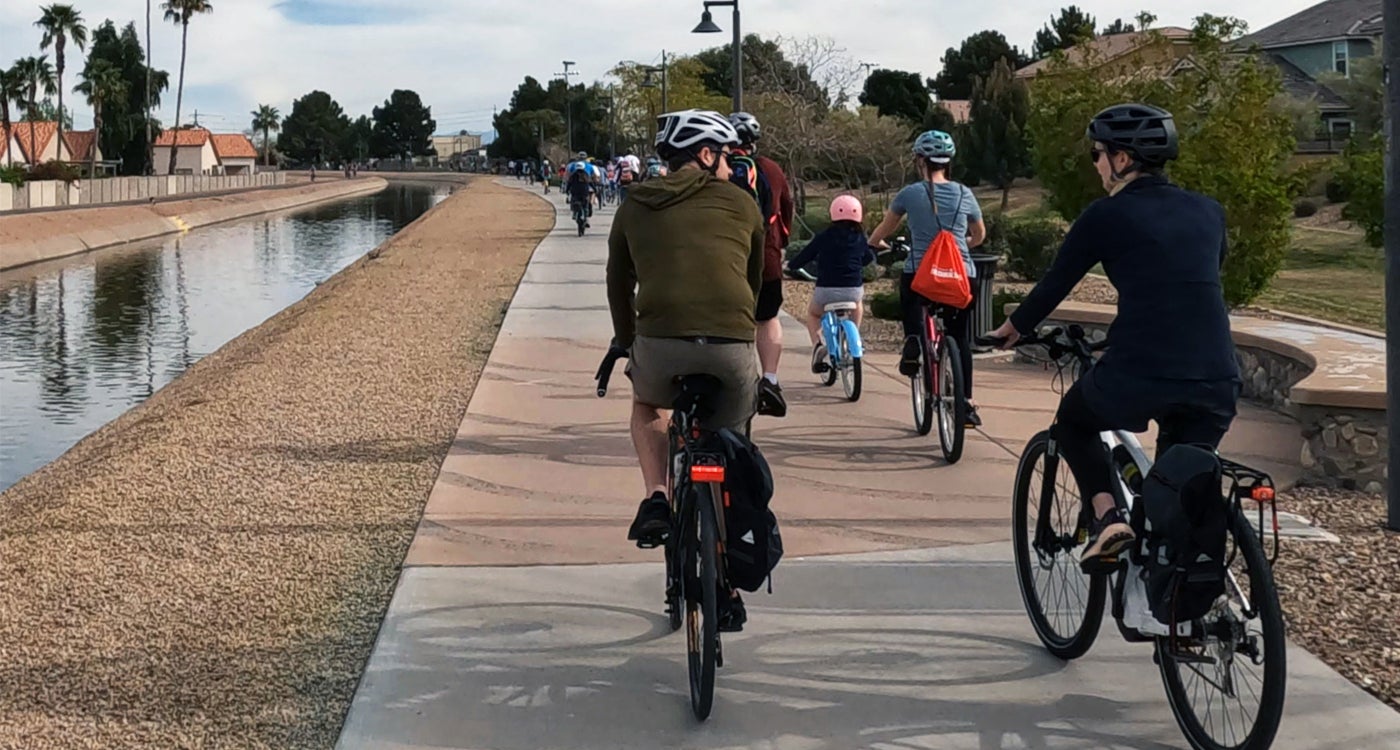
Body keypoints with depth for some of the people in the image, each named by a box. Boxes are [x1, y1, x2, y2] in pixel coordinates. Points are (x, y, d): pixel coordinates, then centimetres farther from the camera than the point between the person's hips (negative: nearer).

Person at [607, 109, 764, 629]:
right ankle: (727, 592, 23)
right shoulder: (740, 203, 17)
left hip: (661, 345, 0)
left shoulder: (635, 207, 19)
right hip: (732, 347, 0)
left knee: (647, 405, 35)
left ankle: (656, 500, 12)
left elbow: (618, 286, 27)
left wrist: (628, 345, 41)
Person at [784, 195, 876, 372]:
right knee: (856, 305, 38)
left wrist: (789, 265, 25)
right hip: (853, 290, 2)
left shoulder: (824, 237, -1)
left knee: (812, 313, 28)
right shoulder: (860, 238, 5)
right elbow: (869, 258, 21)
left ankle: (817, 343, 3)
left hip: (826, 291, -2)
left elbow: (805, 255, 7)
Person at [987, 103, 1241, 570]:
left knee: (1073, 422, 26)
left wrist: (1014, 328, 27)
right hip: (1216, 383, 4)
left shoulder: (1107, 216, 1)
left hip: (1139, 377, -4)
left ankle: (1108, 515, 5)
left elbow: (1056, 283, 10)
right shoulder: (1208, 212, 15)